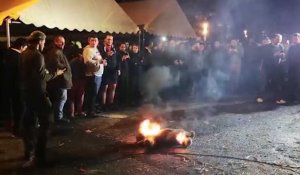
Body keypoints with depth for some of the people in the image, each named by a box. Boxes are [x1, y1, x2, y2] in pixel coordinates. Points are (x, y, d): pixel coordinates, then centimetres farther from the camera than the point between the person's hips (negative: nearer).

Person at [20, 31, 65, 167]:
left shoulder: (24, 54, 8)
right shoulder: (37, 55, -18)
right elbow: (42, 77, -21)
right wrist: (55, 73, -7)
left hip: (27, 92, 9)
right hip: (37, 93, -8)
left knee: (29, 122, 14)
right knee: (44, 122, 1)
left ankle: (29, 153, 23)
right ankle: (39, 155, 3)